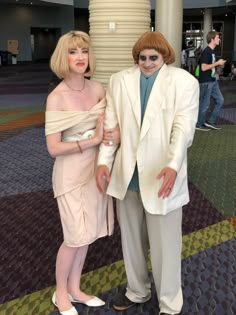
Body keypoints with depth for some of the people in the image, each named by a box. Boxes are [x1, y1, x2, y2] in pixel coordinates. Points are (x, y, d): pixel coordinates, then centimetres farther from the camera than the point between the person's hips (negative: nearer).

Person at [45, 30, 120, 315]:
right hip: (72, 172, -5)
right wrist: (93, 140, -23)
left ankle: (74, 288, 34)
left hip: (96, 167, 5)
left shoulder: (97, 88, -2)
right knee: (76, 237, 2)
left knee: (87, 234, 15)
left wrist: (117, 133, -11)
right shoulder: (56, 97, -16)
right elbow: (54, 148, -19)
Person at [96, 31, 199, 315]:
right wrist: (104, 161, -7)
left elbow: (183, 127, -14)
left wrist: (173, 165, -28)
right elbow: (110, 124, 4)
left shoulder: (184, 81, -4)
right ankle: (137, 290, 41)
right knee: (131, 238, 19)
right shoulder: (119, 80, 6)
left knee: (165, 245, 6)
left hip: (161, 175, -4)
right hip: (126, 174, 4)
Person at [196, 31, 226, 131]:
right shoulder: (206, 51, -17)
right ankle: (198, 124, 14)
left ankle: (210, 121, 20)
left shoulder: (212, 51, 12)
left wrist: (220, 63, 11)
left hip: (213, 81, 10)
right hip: (206, 82, -10)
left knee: (220, 100, 11)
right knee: (205, 104, -1)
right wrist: (217, 63, -20)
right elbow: (204, 67, -25)